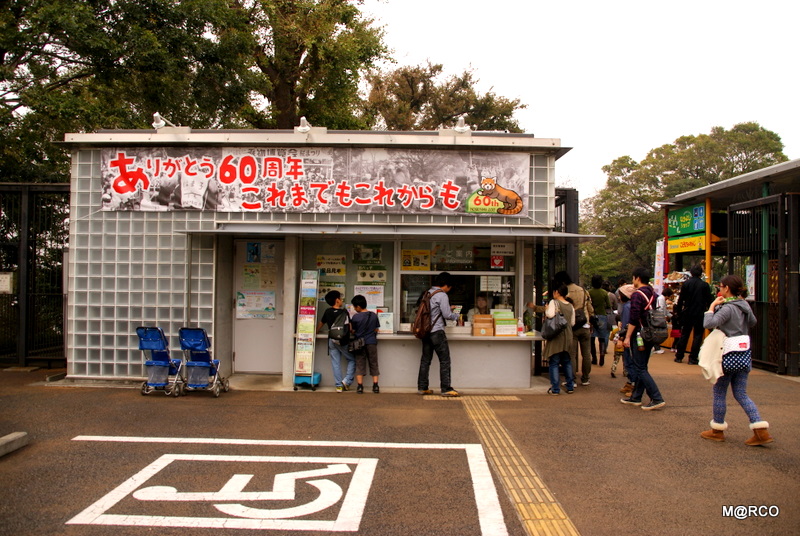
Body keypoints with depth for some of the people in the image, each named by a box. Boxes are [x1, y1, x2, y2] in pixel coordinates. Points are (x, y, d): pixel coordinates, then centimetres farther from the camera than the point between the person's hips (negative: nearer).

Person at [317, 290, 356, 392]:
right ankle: (346, 380, -4)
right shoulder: (344, 311, -6)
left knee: (335, 363, 7)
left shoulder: (327, 312, 7)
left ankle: (339, 385, 7)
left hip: (332, 340, 5)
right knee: (352, 359, 9)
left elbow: (320, 324, 20)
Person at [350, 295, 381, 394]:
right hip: (372, 342, 2)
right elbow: (376, 330, 6)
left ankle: (360, 386, 1)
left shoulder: (355, 317, -10)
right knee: (373, 364, 10)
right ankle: (375, 385, 6)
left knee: (360, 364, 5)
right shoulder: (374, 315, -1)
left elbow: (353, 331, -1)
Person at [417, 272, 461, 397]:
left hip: (426, 331, 8)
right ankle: (446, 389, -4)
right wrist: (457, 316, 7)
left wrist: (448, 309, 23)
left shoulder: (427, 293, 13)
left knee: (425, 359, 11)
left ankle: (422, 387, 14)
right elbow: (447, 315, -12)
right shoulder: (442, 295, -11)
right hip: (437, 331, -8)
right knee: (445, 360, -3)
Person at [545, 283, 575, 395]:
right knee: (567, 362, 17)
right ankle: (570, 387, 22)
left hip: (556, 336, -6)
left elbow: (550, 314, -24)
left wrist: (546, 310, -5)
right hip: (568, 336, 6)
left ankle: (555, 389, -2)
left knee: (554, 363, -1)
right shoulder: (570, 306, 10)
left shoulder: (554, 302, -8)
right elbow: (572, 322, 12)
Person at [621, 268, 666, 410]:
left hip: (639, 336, -9)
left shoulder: (637, 294, -15)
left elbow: (634, 318, -21)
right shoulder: (653, 294, 11)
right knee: (641, 367, 15)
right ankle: (636, 397, 22)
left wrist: (627, 337, -16)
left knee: (640, 368, -4)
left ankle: (657, 399, -9)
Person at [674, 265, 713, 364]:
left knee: (684, 335, 11)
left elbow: (681, 300, 0)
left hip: (687, 314, 2)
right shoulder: (705, 285, -6)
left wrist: (679, 313, 7)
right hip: (700, 314, -2)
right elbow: (709, 300, -5)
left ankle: (679, 357, 12)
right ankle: (693, 358, 2)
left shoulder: (686, 284, -2)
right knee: (697, 336, 5)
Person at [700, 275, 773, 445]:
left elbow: (708, 324, -29)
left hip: (729, 355, -8)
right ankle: (761, 431, 3)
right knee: (741, 394, 12)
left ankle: (718, 430, 19)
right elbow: (752, 322, 26)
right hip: (745, 354, 8)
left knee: (719, 393, 8)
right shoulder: (745, 306, 7)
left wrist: (712, 306, -15)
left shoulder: (727, 308, -17)